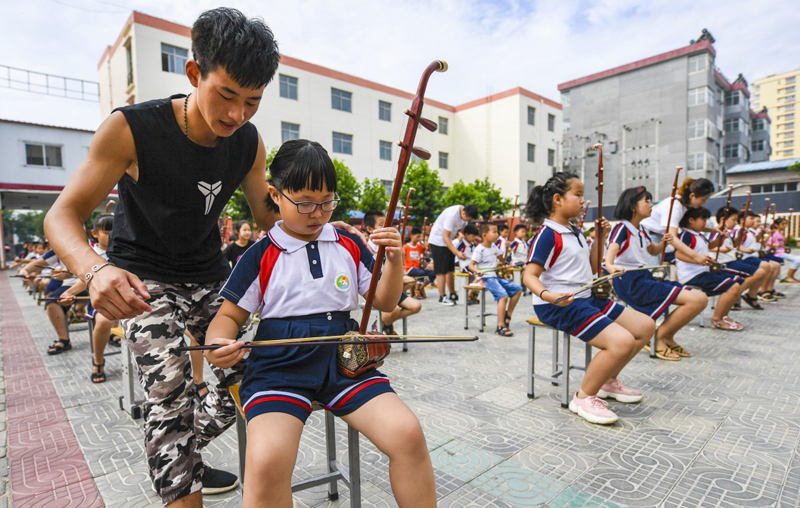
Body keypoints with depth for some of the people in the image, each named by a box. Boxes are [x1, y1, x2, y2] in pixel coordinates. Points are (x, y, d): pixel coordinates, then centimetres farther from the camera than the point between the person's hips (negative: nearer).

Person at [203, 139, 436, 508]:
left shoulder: (350, 246, 10)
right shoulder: (261, 256, 3)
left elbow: (384, 302, 14)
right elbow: (230, 315, 10)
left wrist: (394, 260, -4)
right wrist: (218, 342, -13)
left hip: (343, 359, 2)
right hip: (280, 365, -2)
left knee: (408, 434, -17)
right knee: (267, 461, -29)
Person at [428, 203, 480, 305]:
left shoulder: (464, 214, -3)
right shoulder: (452, 215, -29)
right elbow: (445, 237, -28)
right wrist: (457, 253, -32)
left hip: (448, 241, 8)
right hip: (438, 240, -8)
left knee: (450, 269, 10)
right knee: (441, 271, -7)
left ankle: (453, 294, 19)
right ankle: (442, 297, 1)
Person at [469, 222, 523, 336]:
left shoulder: (494, 246, 12)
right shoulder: (480, 249, -12)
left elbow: (501, 258, 28)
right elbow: (471, 265, -14)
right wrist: (477, 271, -34)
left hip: (497, 276, 9)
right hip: (486, 277, -9)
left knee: (518, 289, 4)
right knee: (503, 295, -27)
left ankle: (507, 316, 16)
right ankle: (500, 327, -22)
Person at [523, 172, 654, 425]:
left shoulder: (575, 233, 15)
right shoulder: (547, 234, -14)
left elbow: (591, 269, 24)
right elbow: (530, 275, -21)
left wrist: (599, 239, 13)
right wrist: (548, 295, -40)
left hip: (586, 299, 10)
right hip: (559, 305, -10)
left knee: (645, 326, 9)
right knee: (622, 341, -25)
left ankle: (608, 380, 23)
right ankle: (584, 397, -5)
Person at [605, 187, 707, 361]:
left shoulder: (641, 231, 17)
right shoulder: (621, 229, -9)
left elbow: (652, 251, 33)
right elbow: (611, 250, -28)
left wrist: (663, 243, 10)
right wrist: (610, 266, -51)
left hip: (645, 278, 9)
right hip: (631, 282, -9)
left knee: (701, 298, 2)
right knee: (696, 299, -17)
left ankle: (667, 336, 10)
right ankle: (658, 338, -6)